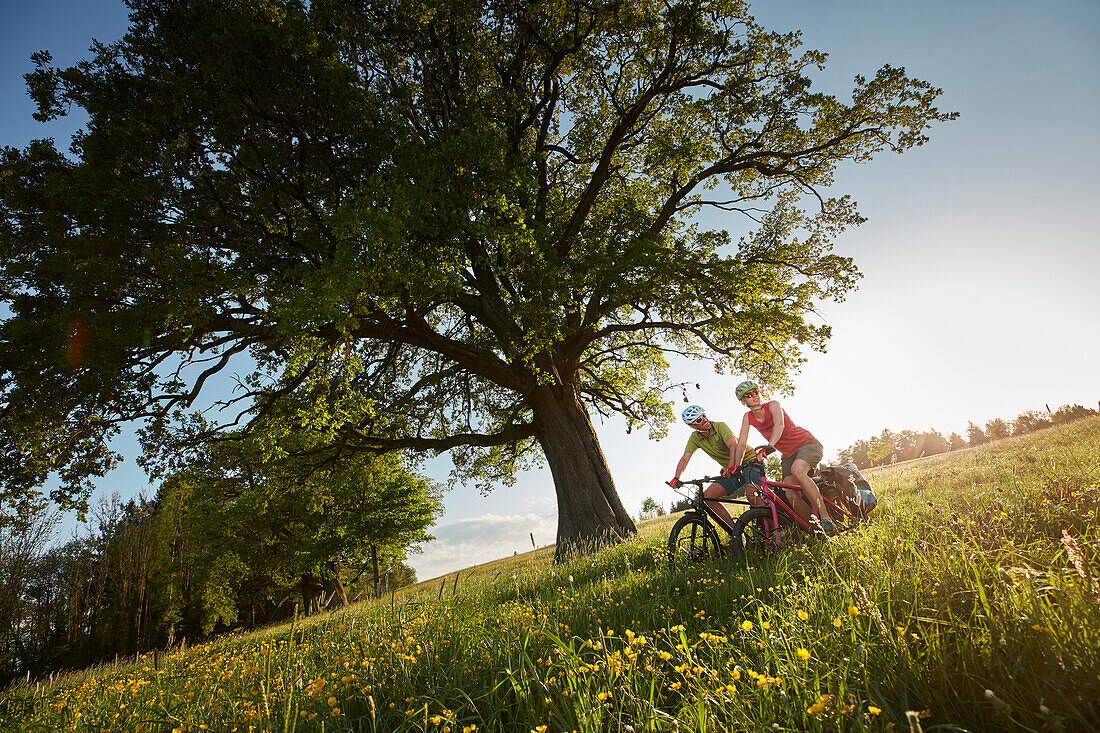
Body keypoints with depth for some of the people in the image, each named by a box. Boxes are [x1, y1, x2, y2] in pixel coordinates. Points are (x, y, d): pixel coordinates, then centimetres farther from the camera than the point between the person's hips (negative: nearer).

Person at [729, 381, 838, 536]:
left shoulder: (773, 405, -18)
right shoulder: (748, 417, -4)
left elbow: (779, 424, -37)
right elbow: (741, 444, -5)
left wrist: (769, 446, -53)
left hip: (807, 443, -5)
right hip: (788, 454, 5)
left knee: (797, 470, -36)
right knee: (791, 496, -15)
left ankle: (826, 518, -30)